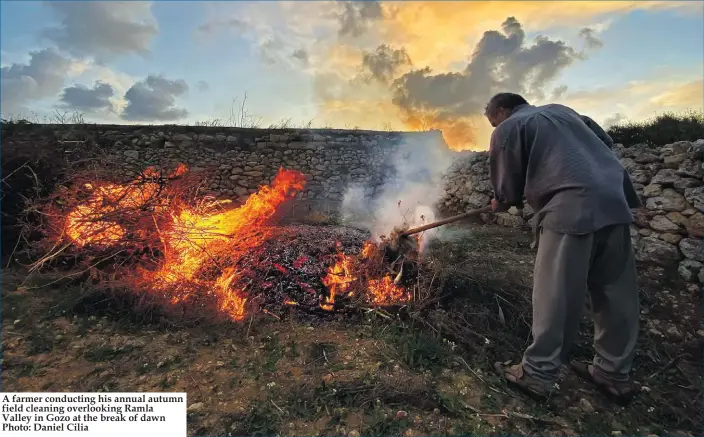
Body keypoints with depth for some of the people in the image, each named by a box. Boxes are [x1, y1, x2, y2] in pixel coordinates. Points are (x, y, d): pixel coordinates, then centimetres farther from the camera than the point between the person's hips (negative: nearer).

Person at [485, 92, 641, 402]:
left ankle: (537, 375, 9)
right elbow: (606, 142, 27)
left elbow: (507, 188, 5)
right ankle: (614, 374, 27)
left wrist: (501, 203, 26)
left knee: (555, 296, -2)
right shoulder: (562, 111, 28)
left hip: (572, 208, -8)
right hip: (615, 200, 8)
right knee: (615, 292, 13)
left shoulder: (508, 129, 7)